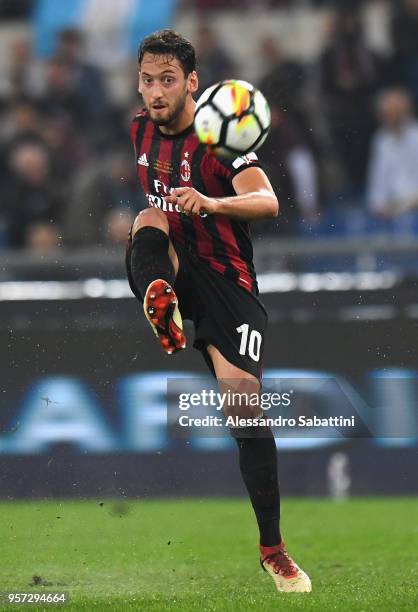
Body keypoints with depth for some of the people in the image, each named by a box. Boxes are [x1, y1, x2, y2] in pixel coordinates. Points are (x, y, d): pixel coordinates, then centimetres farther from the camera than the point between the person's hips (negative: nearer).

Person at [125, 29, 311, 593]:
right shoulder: (140, 130, 3)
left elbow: (268, 202, -31)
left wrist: (210, 203, -47)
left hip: (226, 279, -4)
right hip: (171, 267, 4)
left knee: (245, 402, -13)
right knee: (150, 217, -27)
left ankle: (272, 548, -6)